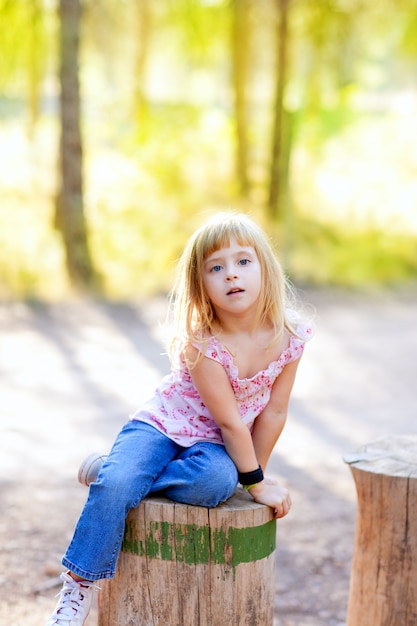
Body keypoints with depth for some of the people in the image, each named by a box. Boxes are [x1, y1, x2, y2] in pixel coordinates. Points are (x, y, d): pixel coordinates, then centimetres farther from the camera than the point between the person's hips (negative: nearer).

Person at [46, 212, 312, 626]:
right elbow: (230, 421, -21)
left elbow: (273, 412, -4)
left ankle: (111, 472, -11)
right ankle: (79, 586, -10)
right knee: (113, 487, -28)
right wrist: (257, 483, -14)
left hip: (211, 444, 3)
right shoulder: (201, 343, -25)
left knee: (217, 481, -33)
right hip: (161, 425, -3)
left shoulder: (289, 336, -14)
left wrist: (252, 472, 0)